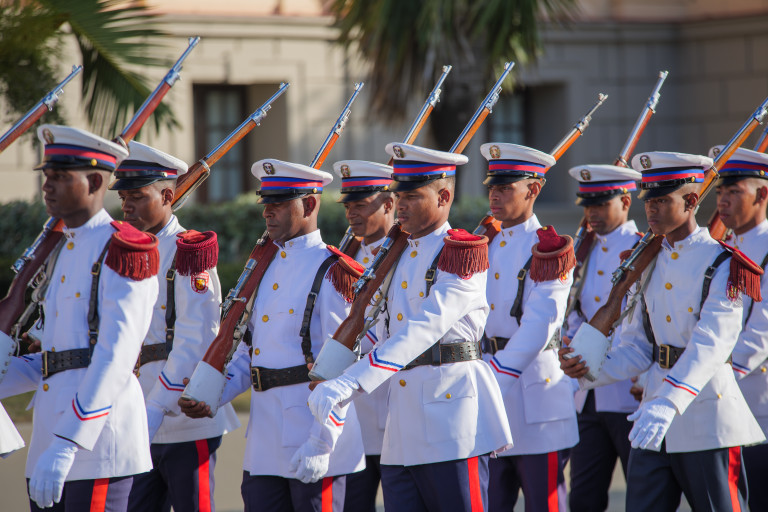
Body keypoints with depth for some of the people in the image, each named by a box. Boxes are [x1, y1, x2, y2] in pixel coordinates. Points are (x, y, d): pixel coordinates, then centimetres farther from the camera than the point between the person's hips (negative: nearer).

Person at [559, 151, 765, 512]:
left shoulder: (721, 263, -10)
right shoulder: (649, 263, 11)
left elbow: (709, 345, -23)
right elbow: (636, 346, 12)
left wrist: (667, 404, -36)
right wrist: (589, 370, -8)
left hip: (707, 419, -6)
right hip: (654, 417, 6)